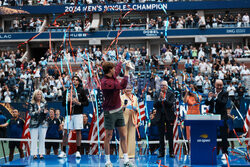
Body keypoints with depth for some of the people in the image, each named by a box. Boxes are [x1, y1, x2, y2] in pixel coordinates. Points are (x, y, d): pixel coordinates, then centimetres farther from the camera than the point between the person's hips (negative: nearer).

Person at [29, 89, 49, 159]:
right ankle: (34, 154, -2)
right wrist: (36, 112, -23)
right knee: (34, 139, -4)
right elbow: (30, 113, -6)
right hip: (34, 123, -3)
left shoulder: (44, 103, 10)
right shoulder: (32, 104, 2)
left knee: (42, 139, 2)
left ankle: (41, 153, 5)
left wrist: (45, 112, -10)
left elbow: (45, 114, 13)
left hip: (43, 123, 3)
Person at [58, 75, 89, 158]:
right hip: (68, 114, 2)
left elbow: (86, 103, 3)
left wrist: (79, 103, -12)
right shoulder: (67, 91, 14)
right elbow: (63, 103, 15)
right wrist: (67, 100, -4)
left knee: (78, 131, -1)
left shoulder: (81, 91, 6)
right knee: (65, 131, -2)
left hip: (78, 114, -2)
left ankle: (78, 152, 5)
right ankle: (63, 152, 2)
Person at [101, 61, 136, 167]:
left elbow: (118, 68, 29)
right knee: (108, 137, 2)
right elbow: (122, 86, -28)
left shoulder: (113, 76, 6)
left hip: (119, 110, 8)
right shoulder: (105, 82, -20)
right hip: (110, 112, -8)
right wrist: (126, 72, -25)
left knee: (123, 136, 5)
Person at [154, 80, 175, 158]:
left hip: (169, 116, -3)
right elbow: (155, 105, 1)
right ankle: (161, 152, 10)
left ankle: (171, 152, 5)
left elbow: (171, 104, -11)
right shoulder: (157, 95, 10)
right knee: (161, 135, 5)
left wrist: (164, 99, -19)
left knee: (170, 135, 0)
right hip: (160, 116, 3)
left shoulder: (171, 94, 1)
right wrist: (159, 98, -13)